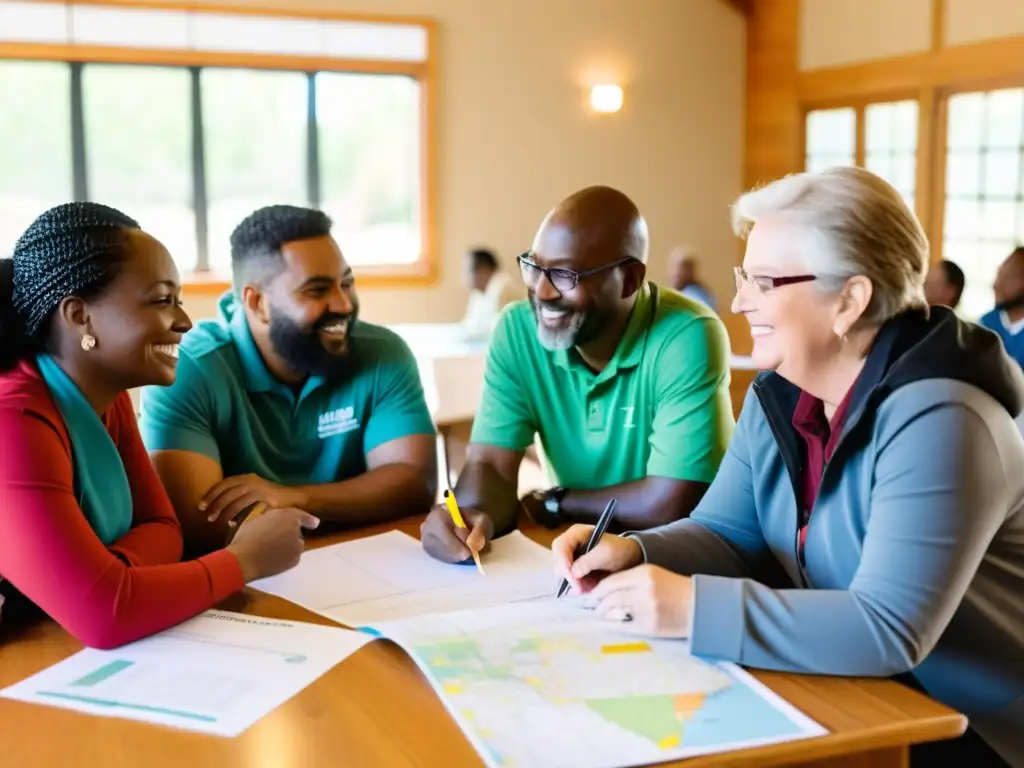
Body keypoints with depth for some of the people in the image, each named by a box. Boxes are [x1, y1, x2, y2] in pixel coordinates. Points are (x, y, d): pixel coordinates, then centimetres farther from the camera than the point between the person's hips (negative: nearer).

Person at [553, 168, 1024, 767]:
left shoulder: (937, 422, -27)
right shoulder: (779, 394, 0)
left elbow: (888, 630, -33)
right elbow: (728, 535, 3)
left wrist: (694, 608, -34)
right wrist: (633, 552, -17)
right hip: (844, 698, 7)